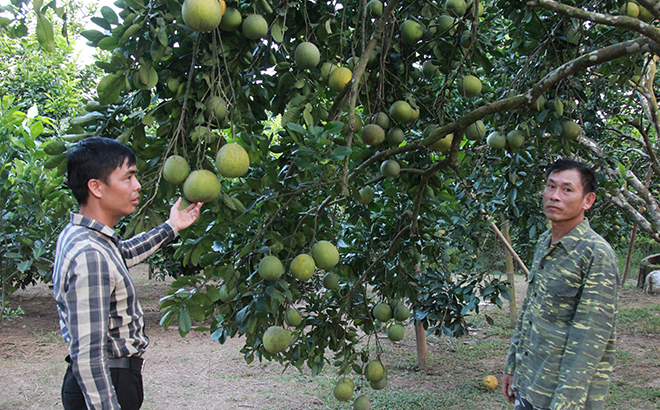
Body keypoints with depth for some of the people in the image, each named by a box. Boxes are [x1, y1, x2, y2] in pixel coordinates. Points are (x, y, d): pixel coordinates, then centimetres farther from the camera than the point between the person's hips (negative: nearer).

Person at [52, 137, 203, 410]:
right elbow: (88, 357, -29)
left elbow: (124, 254, 28)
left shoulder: (75, 234, 5)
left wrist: (170, 228, 30)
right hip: (108, 384, -10)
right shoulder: (90, 256, -27)